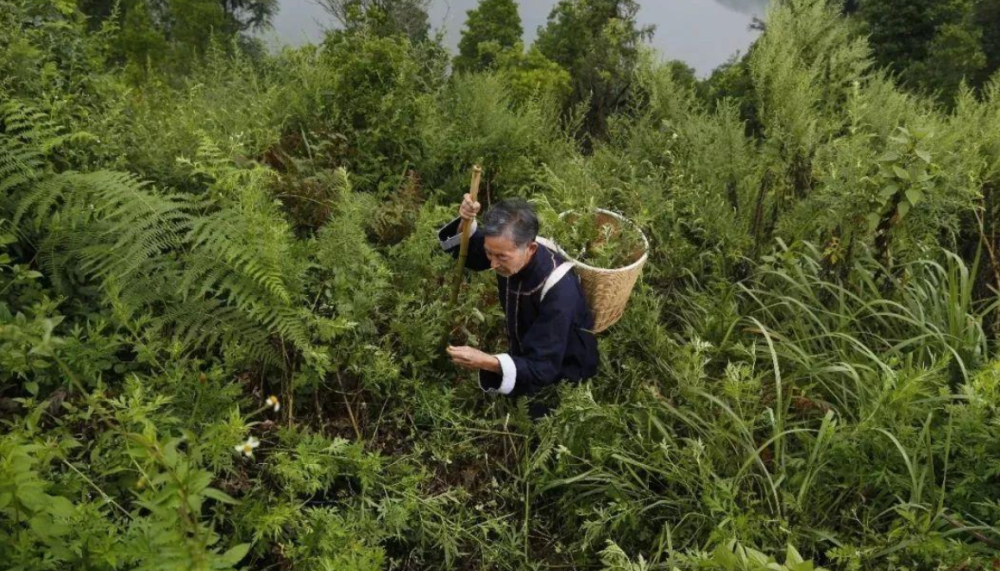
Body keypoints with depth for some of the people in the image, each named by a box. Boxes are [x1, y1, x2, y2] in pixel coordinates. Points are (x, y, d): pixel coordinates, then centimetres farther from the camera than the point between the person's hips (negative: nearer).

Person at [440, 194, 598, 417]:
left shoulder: (559, 290, -39)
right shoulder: (509, 250, -21)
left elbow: (542, 369, -36)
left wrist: (487, 362, -52)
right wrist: (465, 221, -23)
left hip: (561, 374, -6)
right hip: (525, 354, 7)